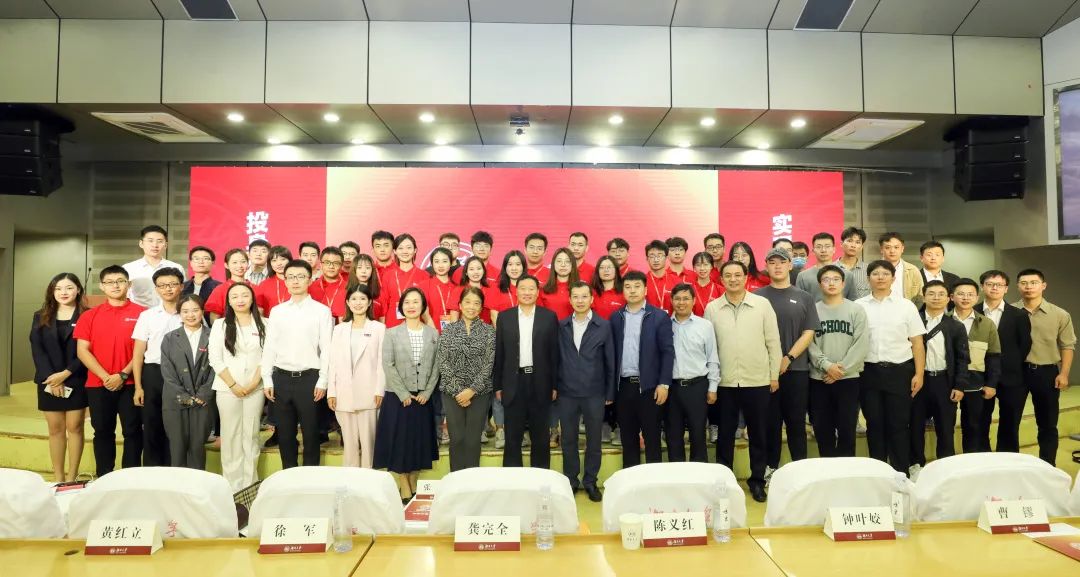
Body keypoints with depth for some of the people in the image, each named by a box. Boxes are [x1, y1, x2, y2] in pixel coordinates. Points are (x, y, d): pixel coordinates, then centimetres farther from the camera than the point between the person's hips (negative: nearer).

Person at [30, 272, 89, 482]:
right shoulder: (41, 317, 9)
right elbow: (36, 349, 1)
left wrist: (66, 374, -15)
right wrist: (50, 378, -11)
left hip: (76, 381, -3)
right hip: (49, 381, 3)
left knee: (74, 427, 2)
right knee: (55, 429, 7)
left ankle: (71, 478, 9)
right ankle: (58, 479, 14)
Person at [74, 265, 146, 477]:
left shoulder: (141, 313, 0)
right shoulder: (89, 316, 7)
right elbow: (82, 351, 1)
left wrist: (123, 375, -12)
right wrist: (105, 377, -10)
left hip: (130, 384, -2)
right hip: (98, 385, 2)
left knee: (132, 431, 2)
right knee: (103, 432, 10)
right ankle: (104, 479, 20)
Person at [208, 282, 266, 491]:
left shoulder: (262, 325, 5)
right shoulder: (220, 324, 3)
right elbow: (215, 359, -2)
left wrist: (254, 382, -8)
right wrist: (234, 385, -8)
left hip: (255, 388, 1)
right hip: (227, 388, -1)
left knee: (251, 435, 5)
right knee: (231, 436, 2)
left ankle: (251, 484, 13)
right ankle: (233, 485, 10)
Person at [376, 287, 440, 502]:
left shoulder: (433, 334, 5)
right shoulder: (391, 334, 1)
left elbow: (437, 366, 2)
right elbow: (388, 366, -6)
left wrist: (427, 392, -8)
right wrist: (403, 394, -13)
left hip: (423, 398, 2)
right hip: (398, 397, -2)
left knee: (419, 443, 7)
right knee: (398, 444, 0)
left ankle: (413, 490, 20)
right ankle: (404, 492, 10)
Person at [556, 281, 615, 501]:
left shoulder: (604, 326, -1)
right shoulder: (561, 326, 3)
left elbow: (610, 361, 0)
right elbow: (556, 358, 6)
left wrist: (610, 393, 0)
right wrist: (554, 385, 2)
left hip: (594, 393, -1)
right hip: (567, 392, 1)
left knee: (594, 440, 8)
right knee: (568, 439, 9)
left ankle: (590, 482, 22)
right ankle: (570, 480, 24)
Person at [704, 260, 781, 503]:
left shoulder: (763, 304, -1)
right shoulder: (712, 308, 1)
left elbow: (773, 341, 1)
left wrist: (774, 374, 1)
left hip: (758, 380, 0)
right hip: (725, 382, 1)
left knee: (757, 433, 9)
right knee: (725, 433, 9)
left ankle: (757, 480, 23)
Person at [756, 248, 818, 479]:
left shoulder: (804, 298, 7)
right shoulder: (757, 297, 5)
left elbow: (808, 334, 1)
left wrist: (788, 359, -10)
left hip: (796, 369, 1)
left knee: (796, 421, 6)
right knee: (770, 421, 6)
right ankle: (771, 467, 17)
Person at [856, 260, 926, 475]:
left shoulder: (906, 306, 3)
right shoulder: (858, 306, 4)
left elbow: (917, 342, 3)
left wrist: (919, 374, -4)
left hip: (899, 371, -1)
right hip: (869, 371, 1)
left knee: (899, 425, 3)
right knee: (874, 424, 8)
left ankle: (901, 472, 15)